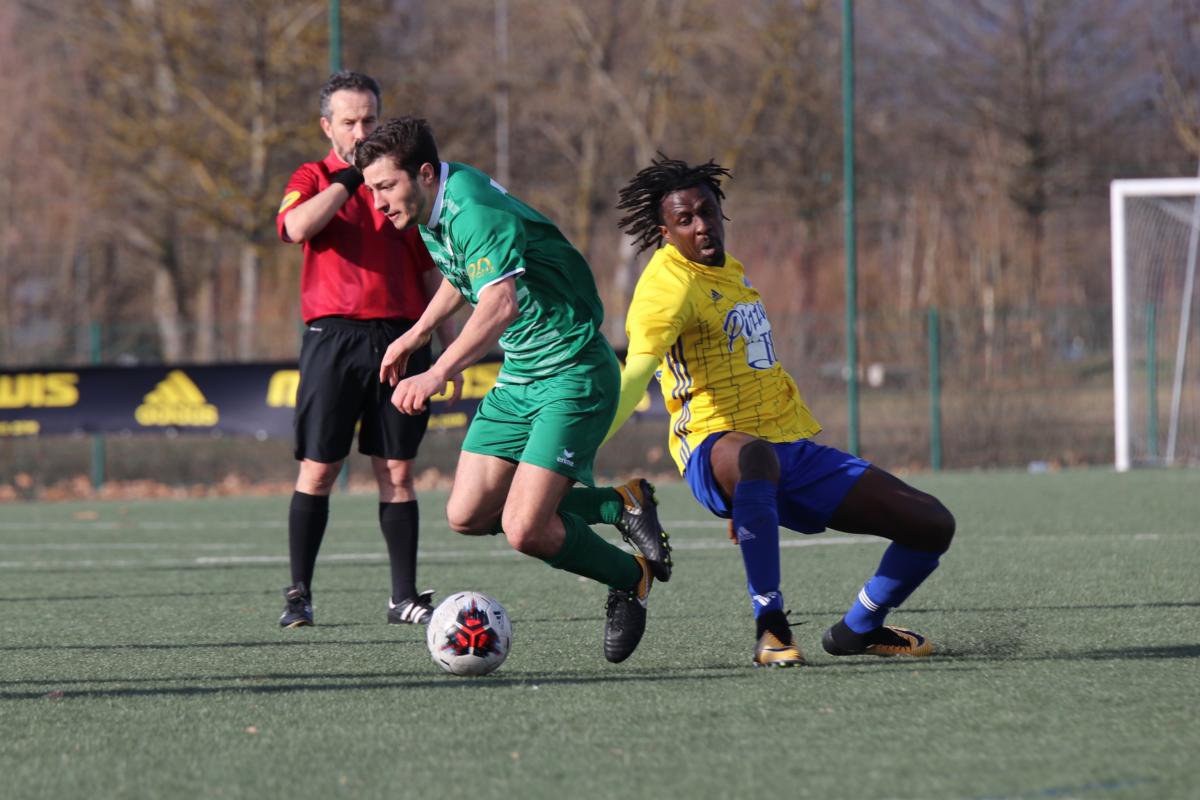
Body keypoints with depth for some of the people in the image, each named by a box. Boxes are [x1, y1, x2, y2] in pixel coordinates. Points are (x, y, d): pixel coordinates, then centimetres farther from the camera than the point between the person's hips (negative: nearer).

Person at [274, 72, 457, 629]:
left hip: (399, 338, 3)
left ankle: (405, 597, 5)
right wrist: (352, 176, -12)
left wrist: (449, 345, 13)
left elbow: (429, 271, 18)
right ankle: (298, 593, 3)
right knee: (317, 469, -3)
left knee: (397, 471, 3)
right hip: (333, 337, -3)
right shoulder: (313, 181, 5)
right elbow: (296, 227, -18)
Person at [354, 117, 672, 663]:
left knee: (524, 530, -18)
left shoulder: (475, 213, -26)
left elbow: (501, 305, -44)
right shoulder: (431, 213, 4)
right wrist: (417, 333, 30)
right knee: (467, 516, 2)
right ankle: (618, 505, 15)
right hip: (518, 377, 10)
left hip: (573, 376, -10)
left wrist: (437, 374, -53)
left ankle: (630, 578, 10)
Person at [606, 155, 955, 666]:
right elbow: (637, 372, -28)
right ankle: (770, 627, -35)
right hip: (718, 449, -8)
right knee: (753, 454, -47)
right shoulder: (671, 283, -11)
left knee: (933, 525, 3)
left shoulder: (729, 271, 19)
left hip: (794, 450, 8)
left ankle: (857, 630, 25)